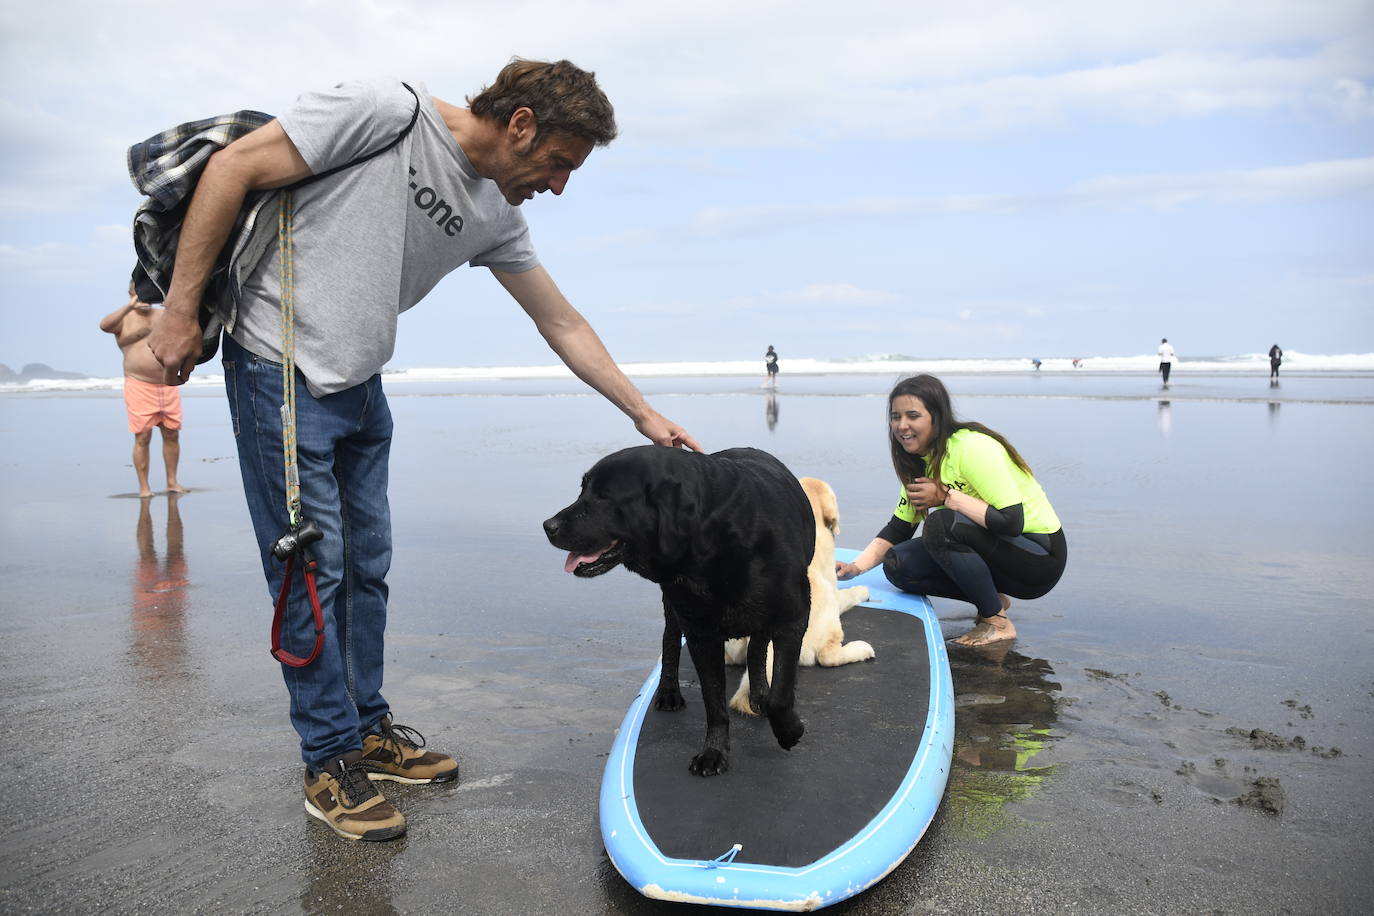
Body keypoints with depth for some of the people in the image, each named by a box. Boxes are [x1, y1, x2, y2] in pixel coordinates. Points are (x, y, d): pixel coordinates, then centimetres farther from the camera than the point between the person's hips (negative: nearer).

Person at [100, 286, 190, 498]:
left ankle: (172, 482, 15)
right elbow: (104, 325, -19)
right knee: (142, 438, -3)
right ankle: (144, 487, 3)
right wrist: (130, 306, -27)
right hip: (139, 386, -3)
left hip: (168, 386, 4)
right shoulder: (124, 318, 0)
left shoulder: (165, 315, 12)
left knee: (172, 434, 6)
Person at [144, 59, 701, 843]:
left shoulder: (497, 216, 4)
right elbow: (233, 167, -15)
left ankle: (370, 731, 28)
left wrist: (646, 415, 10)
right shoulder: (387, 113, -17)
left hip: (361, 387, 7)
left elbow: (562, 322, 11)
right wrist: (182, 310, -14)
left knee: (367, 565, 12)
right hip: (280, 372, -7)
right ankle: (331, 761, 12)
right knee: (312, 567, -2)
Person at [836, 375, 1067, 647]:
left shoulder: (972, 447, -22)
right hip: (992, 551, 8)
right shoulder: (921, 462, 4)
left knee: (941, 524, -31)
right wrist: (855, 567, -8)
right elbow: (897, 529, 7)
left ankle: (998, 622, -13)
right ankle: (992, 599, 8)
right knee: (897, 565, -9)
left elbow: (1011, 522, -30)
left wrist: (946, 496, -25)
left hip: (1040, 556, -8)